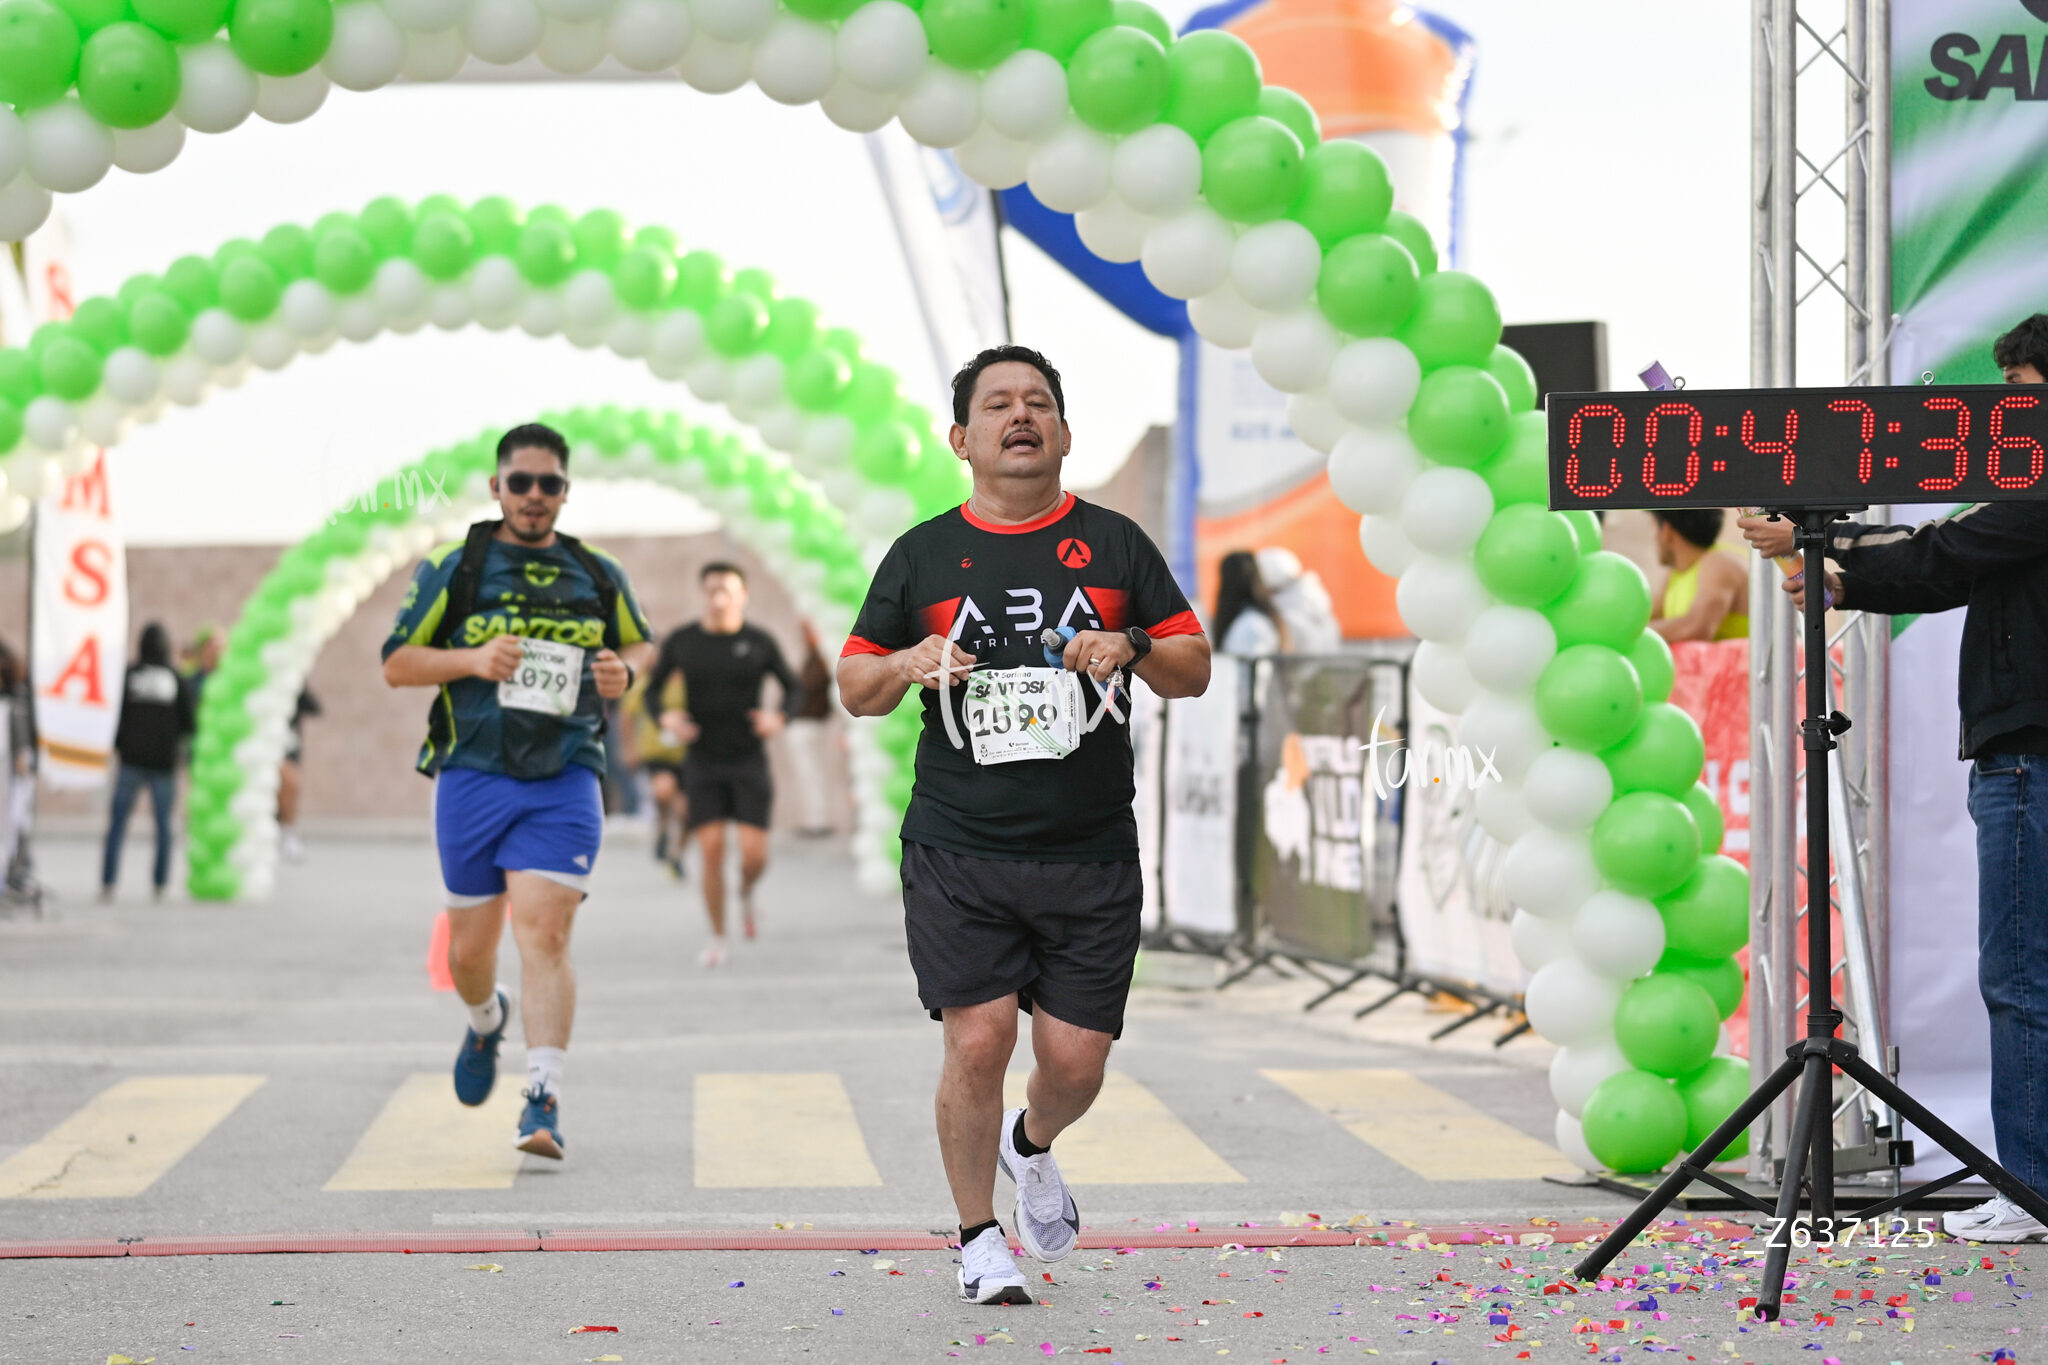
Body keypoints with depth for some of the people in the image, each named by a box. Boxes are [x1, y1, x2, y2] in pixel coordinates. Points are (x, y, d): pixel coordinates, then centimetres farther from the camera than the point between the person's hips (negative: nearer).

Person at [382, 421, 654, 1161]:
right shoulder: (452, 568, 3)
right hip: (472, 777, 1)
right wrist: (473, 659, -14)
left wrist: (625, 673, 0)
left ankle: (544, 1100, -16)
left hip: (564, 779, 0)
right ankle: (486, 1022, 44)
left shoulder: (598, 576, 9)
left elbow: (638, 644, 24)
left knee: (543, 933, -15)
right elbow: (396, 663, 3)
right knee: (469, 948, 8)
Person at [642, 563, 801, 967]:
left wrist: (779, 717, -12)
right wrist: (667, 718, -10)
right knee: (711, 849, -8)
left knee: (754, 854, -9)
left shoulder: (760, 642, -2)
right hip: (703, 762, 0)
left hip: (749, 761, 0)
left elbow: (794, 689, 8)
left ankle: (746, 893, 27)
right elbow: (652, 688, 10)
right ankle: (717, 937, 7)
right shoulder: (681, 641, 0)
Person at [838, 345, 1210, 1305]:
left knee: (1075, 1058, 0)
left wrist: (1132, 649, -10)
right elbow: (854, 688, 11)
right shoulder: (922, 555, 8)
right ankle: (979, 1239, 10)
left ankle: (1032, 1145, 36)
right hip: (958, 854, -1)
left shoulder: (1113, 542, 10)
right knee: (978, 1041, -9)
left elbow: (1194, 669, 10)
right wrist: (907, 665, -10)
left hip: (1091, 856, 1)